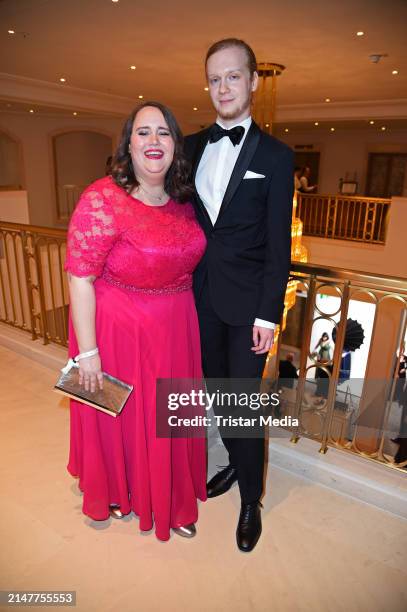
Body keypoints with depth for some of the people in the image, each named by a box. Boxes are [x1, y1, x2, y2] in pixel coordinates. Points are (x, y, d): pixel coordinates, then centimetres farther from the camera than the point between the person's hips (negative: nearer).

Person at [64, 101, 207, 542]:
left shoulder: (182, 200, 1)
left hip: (175, 329, 6)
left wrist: (184, 310, 12)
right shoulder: (103, 201, -18)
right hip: (120, 331, -5)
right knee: (121, 416, 16)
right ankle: (119, 492, 48)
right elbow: (80, 281, -18)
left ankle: (171, 499, 46)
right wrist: (87, 352, -17)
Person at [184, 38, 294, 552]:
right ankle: (235, 461, 43)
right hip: (201, 297, 5)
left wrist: (269, 313, -11)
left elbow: (279, 243, -7)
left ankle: (251, 499, 26)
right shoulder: (191, 147, 8)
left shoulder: (275, 156, -3)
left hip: (247, 302, -4)